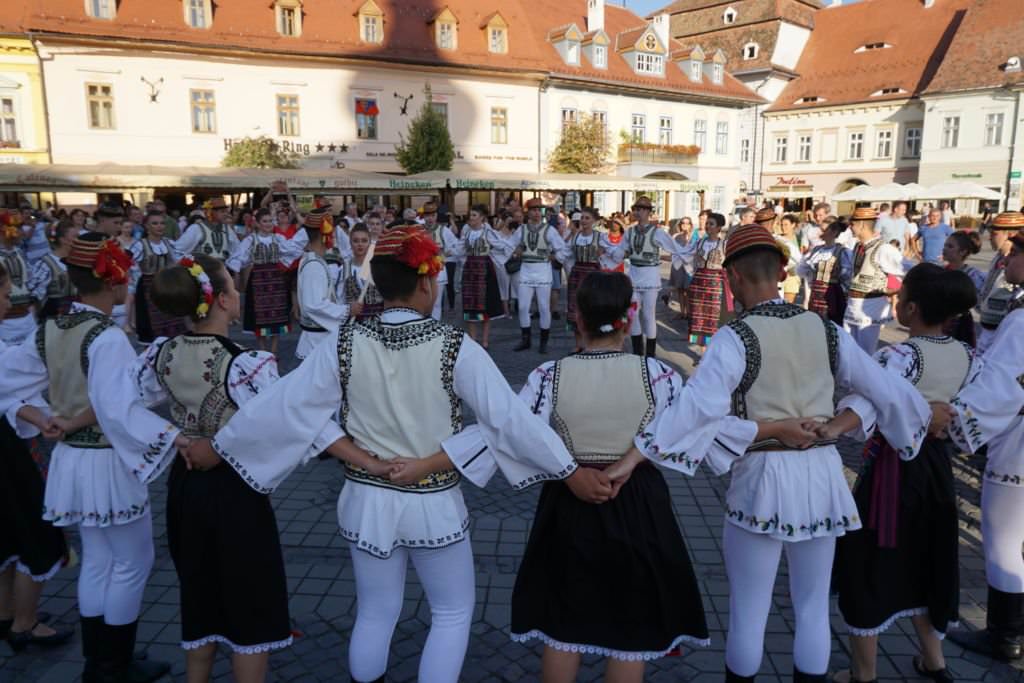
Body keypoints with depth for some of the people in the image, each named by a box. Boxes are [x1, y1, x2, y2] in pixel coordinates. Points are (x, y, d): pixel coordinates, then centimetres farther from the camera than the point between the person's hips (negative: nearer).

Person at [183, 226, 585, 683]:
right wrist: (572, 472, -7)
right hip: (434, 505, -3)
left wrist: (216, 446, 9)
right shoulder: (455, 348, -19)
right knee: (454, 611, 21)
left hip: (368, 502, 3)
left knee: (375, 613, 24)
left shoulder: (344, 345, -11)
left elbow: (281, 406, -6)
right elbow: (509, 419, -17)